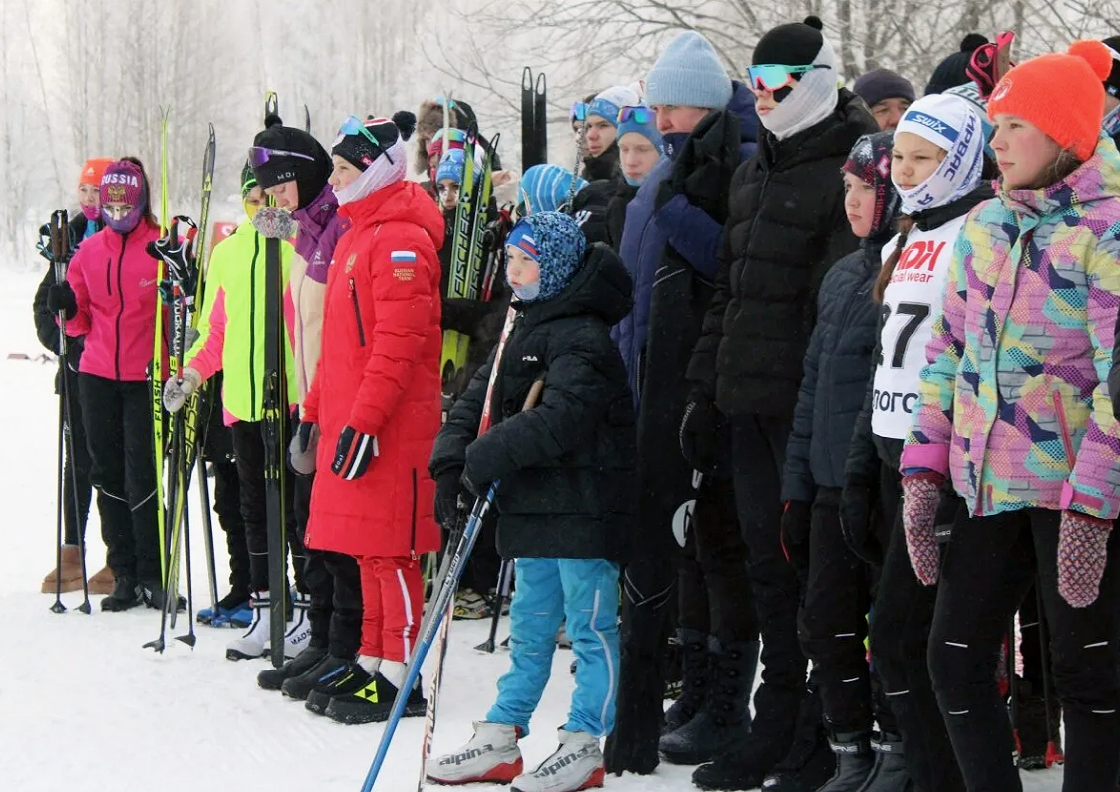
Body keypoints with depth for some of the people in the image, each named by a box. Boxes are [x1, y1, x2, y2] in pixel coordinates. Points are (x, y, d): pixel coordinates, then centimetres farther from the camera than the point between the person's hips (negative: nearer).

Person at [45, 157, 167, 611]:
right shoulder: (89, 251, 9)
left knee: (143, 477, -7)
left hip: (146, 377, -4)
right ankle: (124, 574, 13)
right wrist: (67, 307, -6)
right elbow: (83, 322, 14)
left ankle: (153, 574, 2)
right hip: (97, 377, 4)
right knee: (108, 474, 6)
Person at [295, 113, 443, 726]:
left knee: (390, 549, -6)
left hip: (388, 428, -10)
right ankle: (372, 662, 21)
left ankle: (399, 678, -1)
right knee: (368, 548, 14)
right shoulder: (358, 234, 18)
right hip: (348, 418, 10)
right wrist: (315, 410, 22)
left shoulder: (400, 239, -14)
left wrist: (363, 421, -23)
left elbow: (398, 344, -21)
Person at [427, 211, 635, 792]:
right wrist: (451, 461, -3)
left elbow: (561, 418, -27)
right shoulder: (523, 330, 15)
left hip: (580, 503, -9)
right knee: (529, 625, 15)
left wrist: (484, 461, -23)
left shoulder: (580, 336, -15)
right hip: (534, 504, 10)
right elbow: (478, 399, 13)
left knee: (590, 625, 0)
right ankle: (500, 740, 22)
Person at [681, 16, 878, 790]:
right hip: (750, 399, 8)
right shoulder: (755, 171, 18)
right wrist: (706, 389, 18)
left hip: (808, 402, -8)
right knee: (769, 563, 13)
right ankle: (777, 730, 22)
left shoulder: (849, 167, -9)